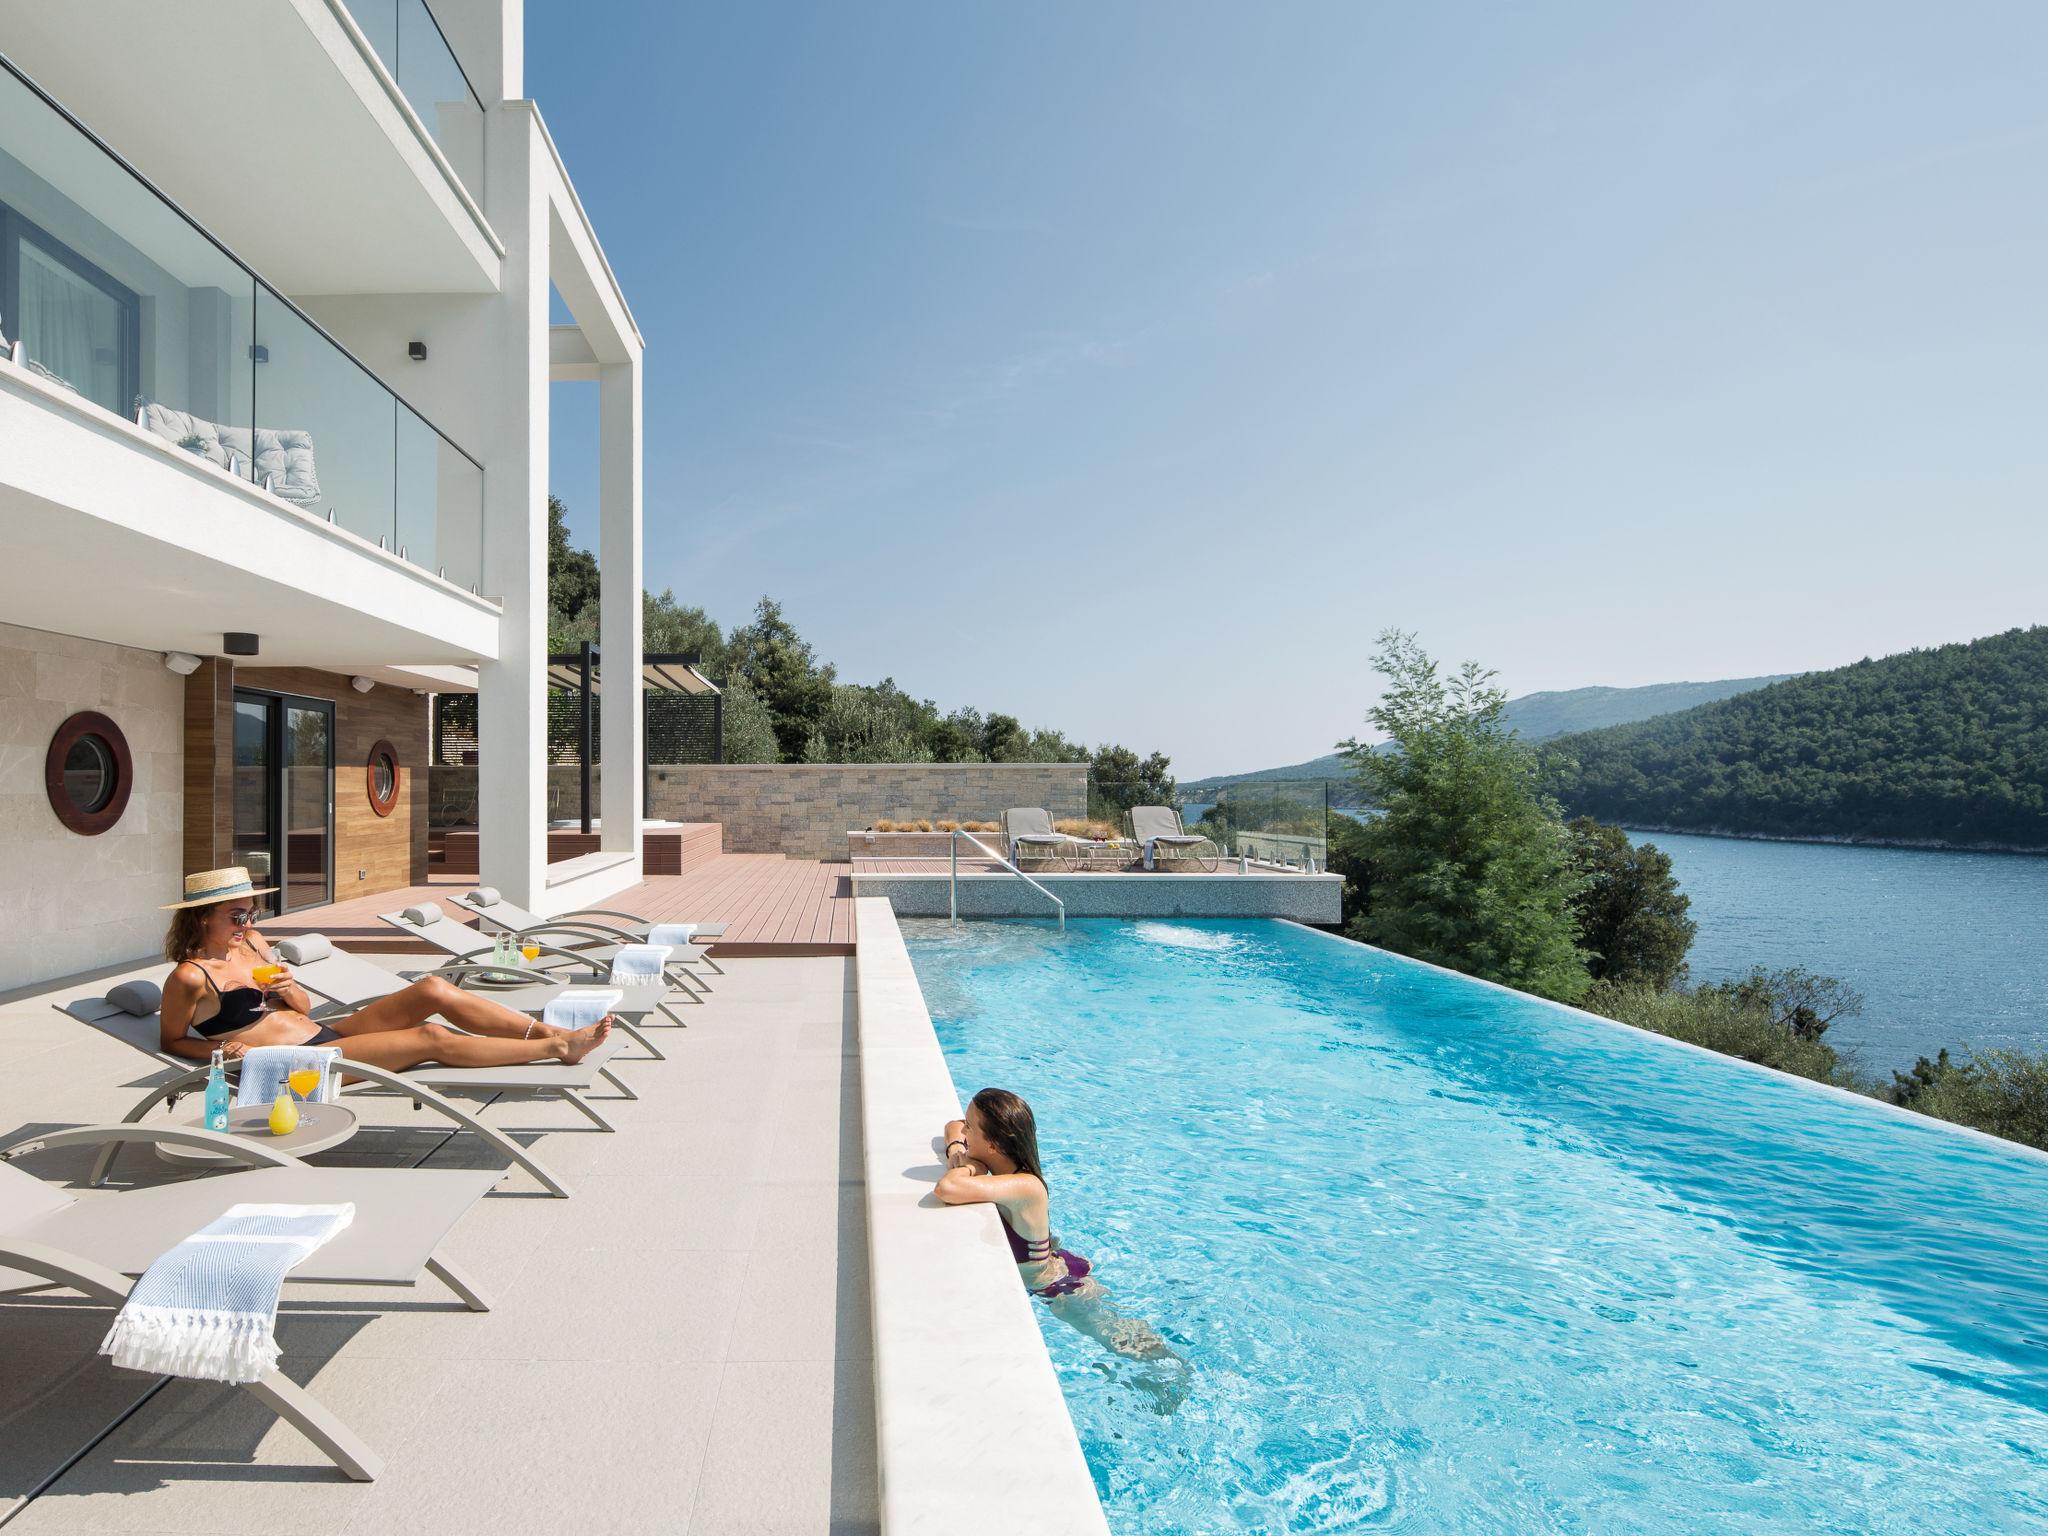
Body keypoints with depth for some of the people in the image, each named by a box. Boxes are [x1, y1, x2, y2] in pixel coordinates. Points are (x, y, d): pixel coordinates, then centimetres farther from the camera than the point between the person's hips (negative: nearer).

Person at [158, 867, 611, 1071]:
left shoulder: (251, 942, 13)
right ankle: (558, 1049, -20)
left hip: (326, 1034, 7)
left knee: (434, 990, -12)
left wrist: (288, 989, -4)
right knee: (433, 1038, -21)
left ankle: (551, 1032, -16)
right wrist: (220, 1050, -14)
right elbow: (172, 1040, 4)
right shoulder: (190, 976, -7)